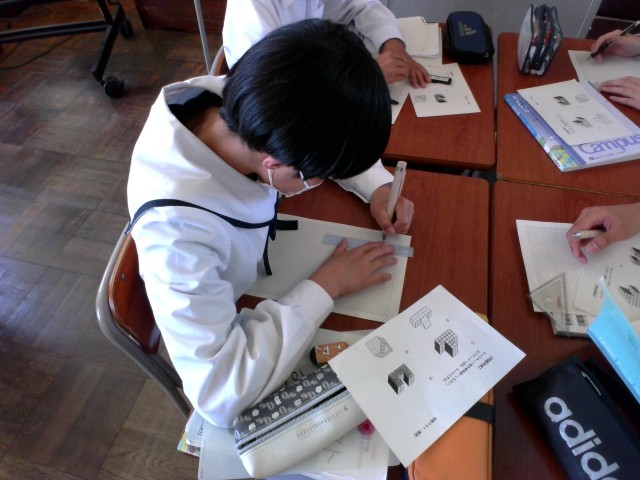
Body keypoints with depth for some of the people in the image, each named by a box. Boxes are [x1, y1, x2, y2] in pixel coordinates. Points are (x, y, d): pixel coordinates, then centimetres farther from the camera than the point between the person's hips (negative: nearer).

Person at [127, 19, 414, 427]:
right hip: (241, 328, -5)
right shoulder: (177, 231, -43)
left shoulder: (237, 104, -24)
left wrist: (377, 184, -17)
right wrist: (325, 287, -33)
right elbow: (219, 393, -38)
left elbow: (331, 137, -3)